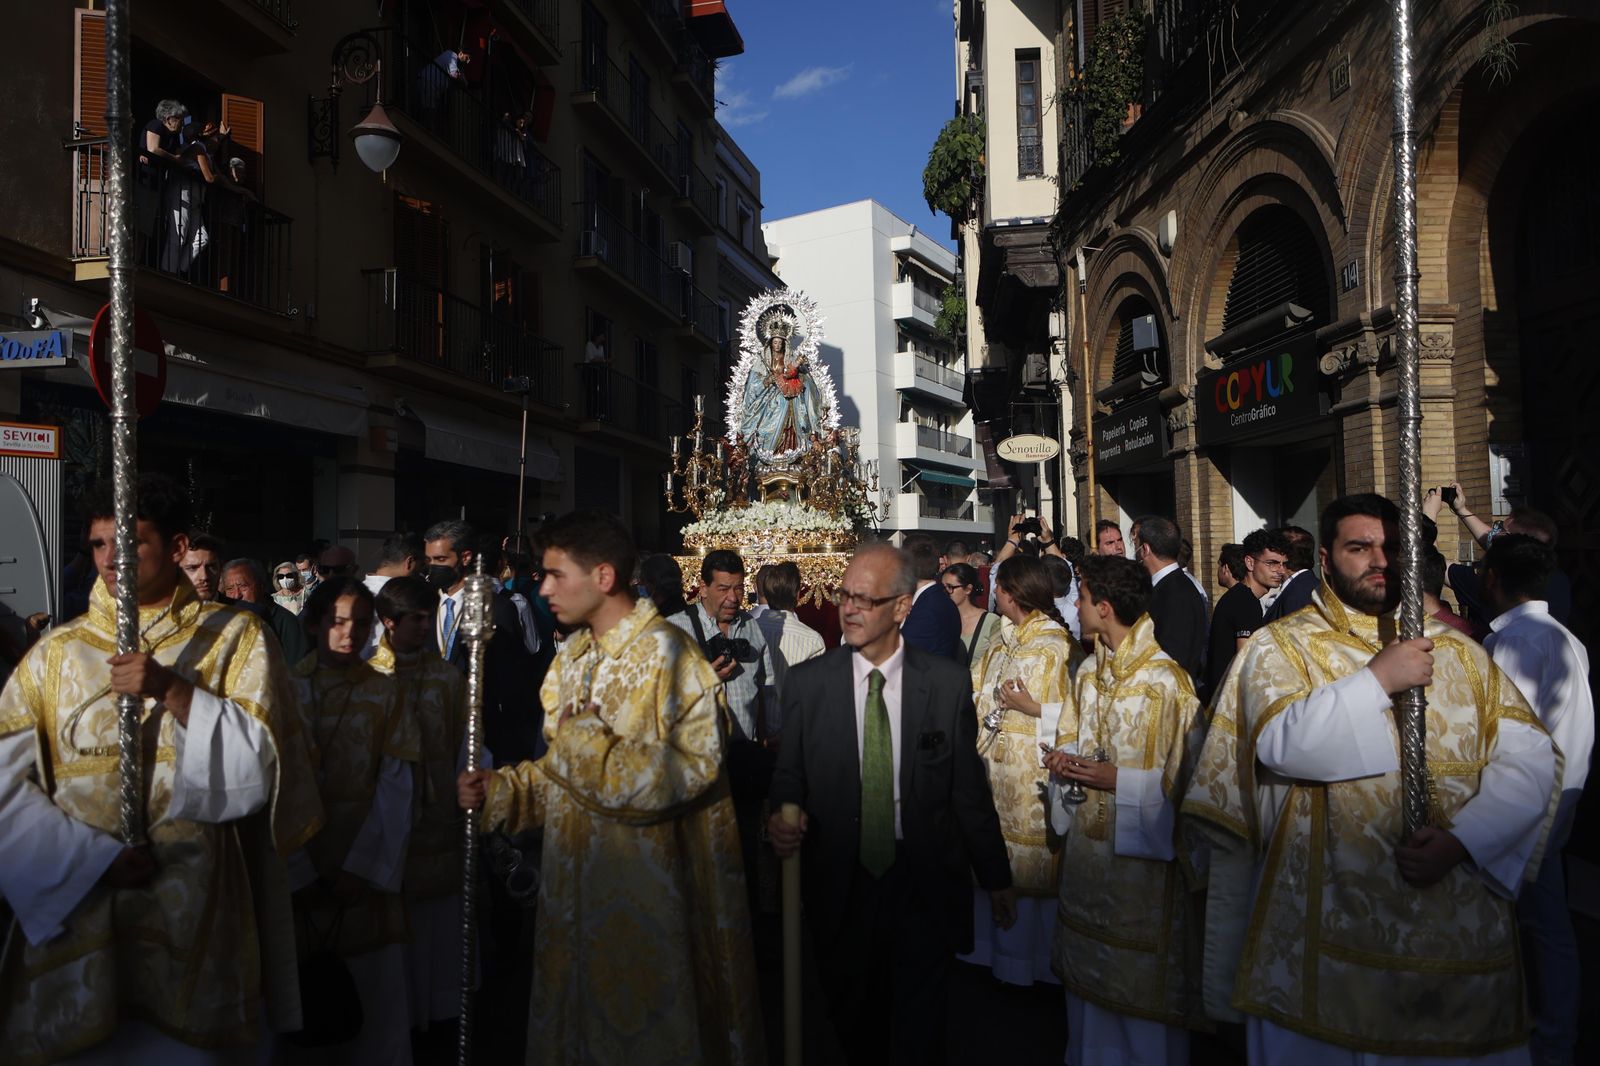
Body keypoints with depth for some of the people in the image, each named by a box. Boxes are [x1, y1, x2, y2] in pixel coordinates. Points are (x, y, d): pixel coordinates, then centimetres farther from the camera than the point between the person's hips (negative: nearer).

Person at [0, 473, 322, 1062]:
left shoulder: (235, 638, 1)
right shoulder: (56, 651, 5)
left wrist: (174, 691, -17)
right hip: (75, 913, 1)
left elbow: (260, 765, -7)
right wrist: (97, 859, -11)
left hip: (196, 914, -1)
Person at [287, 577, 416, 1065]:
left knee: (374, 1000, 4)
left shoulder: (383, 692, 2)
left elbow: (396, 787, -3)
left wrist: (364, 869, -11)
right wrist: (299, 872, -11)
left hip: (366, 875, 1)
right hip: (299, 876, 0)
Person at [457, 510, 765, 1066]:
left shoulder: (666, 655, -16)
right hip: (576, 876, 7)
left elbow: (694, 768, -22)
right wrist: (500, 788, 0)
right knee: (579, 1014, 18)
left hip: (645, 888, -7)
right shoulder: (571, 656, 8)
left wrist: (591, 740, -19)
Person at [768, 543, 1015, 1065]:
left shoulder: (948, 683, -5)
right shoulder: (806, 683, -4)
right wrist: (783, 816, -18)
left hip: (925, 885, -1)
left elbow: (969, 787, 1)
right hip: (840, 885, 1)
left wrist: (995, 878, 7)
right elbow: (789, 775, 3)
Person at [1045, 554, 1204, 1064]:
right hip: (1086, 845, 7)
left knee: (1140, 989, 6)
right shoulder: (1090, 673, 8)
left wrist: (1116, 779, -21)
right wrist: (1064, 758, -3)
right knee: (1087, 977, 19)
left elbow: (1185, 777, -17)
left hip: (1141, 854, -7)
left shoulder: (1168, 681, -16)